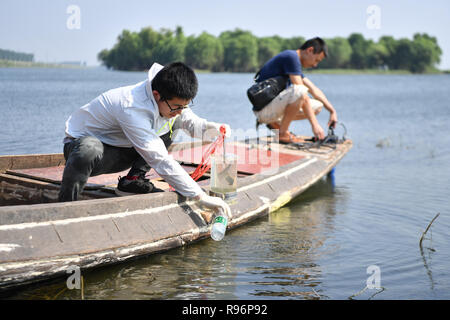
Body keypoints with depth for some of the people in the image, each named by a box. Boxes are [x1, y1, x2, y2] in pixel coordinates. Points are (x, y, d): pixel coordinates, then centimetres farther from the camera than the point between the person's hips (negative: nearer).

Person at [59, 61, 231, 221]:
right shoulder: (132, 110, -36)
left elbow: (190, 121, 6)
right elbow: (160, 160, -38)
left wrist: (213, 128, -19)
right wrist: (201, 197, -39)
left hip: (122, 149, 8)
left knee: (172, 123, -2)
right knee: (89, 150, -45)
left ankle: (132, 181, -5)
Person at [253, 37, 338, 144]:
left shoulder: (295, 59, 17)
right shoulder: (291, 56, -14)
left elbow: (314, 90, 20)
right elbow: (302, 94, -20)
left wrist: (332, 111, 13)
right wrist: (314, 124, -22)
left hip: (275, 105, 10)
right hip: (263, 110, -10)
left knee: (317, 106, 8)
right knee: (299, 91, -32)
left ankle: (276, 123, 11)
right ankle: (282, 134, -16)